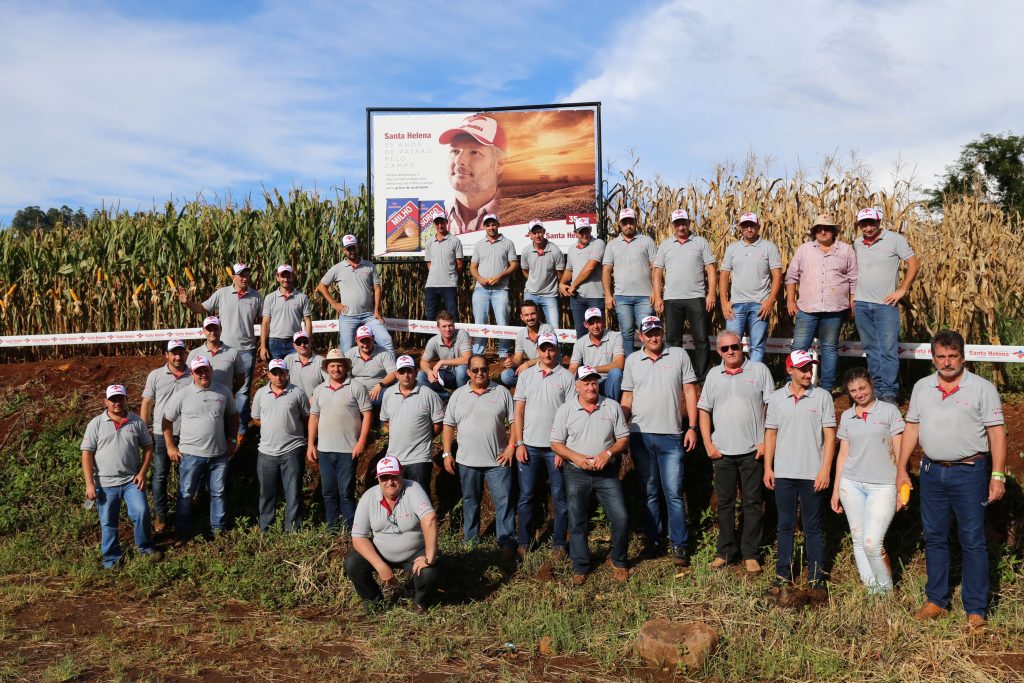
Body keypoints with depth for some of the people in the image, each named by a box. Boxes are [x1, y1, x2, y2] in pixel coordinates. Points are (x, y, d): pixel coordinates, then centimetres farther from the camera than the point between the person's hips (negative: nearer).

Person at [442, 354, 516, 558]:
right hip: (467, 461, 2)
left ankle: (507, 542, 3)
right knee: (470, 502, 13)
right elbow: (449, 425, 8)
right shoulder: (458, 395, 7)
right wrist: (447, 453, 2)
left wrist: (511, 445, -9)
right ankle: (470, 542, 24)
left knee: (504, 501, -4)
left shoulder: (502, 392, 2)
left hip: (498, 460, -2)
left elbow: (514, 421, 2)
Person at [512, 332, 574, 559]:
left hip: (557, 447, -2)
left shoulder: (567, 377, 0)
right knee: (526, 496, 6)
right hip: (529, 445, 2)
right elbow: (518, 412, 7)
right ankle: (523, 542, 15)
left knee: (560, 497, 4)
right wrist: (519, 443, -1)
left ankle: (559, 543, 14)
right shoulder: (526, 376, 8)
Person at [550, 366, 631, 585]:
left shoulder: (612, 407, 1)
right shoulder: (566, 409, -1)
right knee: (577, 522, 6)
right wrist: (575, 457, -14)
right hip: (577, 474, 0)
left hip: (607, 473, 0)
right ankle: (581, 567, 21)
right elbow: (556, 443, 1)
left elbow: (624, 438, 4)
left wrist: (608, 453, -14)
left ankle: (619, 562, 16)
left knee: (621, 518, -6)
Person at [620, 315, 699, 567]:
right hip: (640, 435, 2)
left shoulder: (679, 355, 2)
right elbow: (627, 398, 12)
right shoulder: (632, 360, 8)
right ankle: (653, 540, 21)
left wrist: (692, 427, -3)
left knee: (674, 493, -3)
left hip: (671, 436, -2)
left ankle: (679, 545, 5)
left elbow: (690, 391, 2)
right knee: (648, 492, 11)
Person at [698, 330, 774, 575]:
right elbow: (704, 410, 12)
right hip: (722, 452, 3)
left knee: (753, 503, 3)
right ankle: (725, 551, 19)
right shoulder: (713, 375, 10)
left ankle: (751, 554, 12)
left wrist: (766, 441, -8)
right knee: (725, 503, 8)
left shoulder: (759, 370, 1)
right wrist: (708, 444, 3)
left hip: (753, 451, -2)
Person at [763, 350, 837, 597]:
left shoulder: (822, 397, -2)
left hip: (812, 474, -2)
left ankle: (816, 578, 13)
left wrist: (825, 470, -9)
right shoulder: (776, 398, 4)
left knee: (813, 527, 6)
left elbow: (829, 435, -3)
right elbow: (770, 433, 9)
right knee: (785, 525, 11)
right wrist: (768, 467, 4)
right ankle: (783, 574, 20)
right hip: (784, 473, 2)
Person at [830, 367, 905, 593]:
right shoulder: (847, 416, 11)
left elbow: (899, 452, 1)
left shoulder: (889, 411, 1)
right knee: (858, 541, 5)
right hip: (851, 484, 4)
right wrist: (836, 489, 11)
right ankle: (871, 590, 16)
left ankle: (886, 590, 8)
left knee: (872, 542, -13)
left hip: (882, 485, -4)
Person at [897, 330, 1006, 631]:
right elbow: (912, 428, 13)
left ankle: (976, 609, 7)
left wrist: (998, 475, -12)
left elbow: (996, 433, -6)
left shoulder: (982, 388, -4)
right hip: (932, 472, 5)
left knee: (973, 541, -1)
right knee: (934, 538, 11)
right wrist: (902, 468, 9)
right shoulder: (922, 387, 9)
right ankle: (937, 600, 22)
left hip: (969, 473, -4)